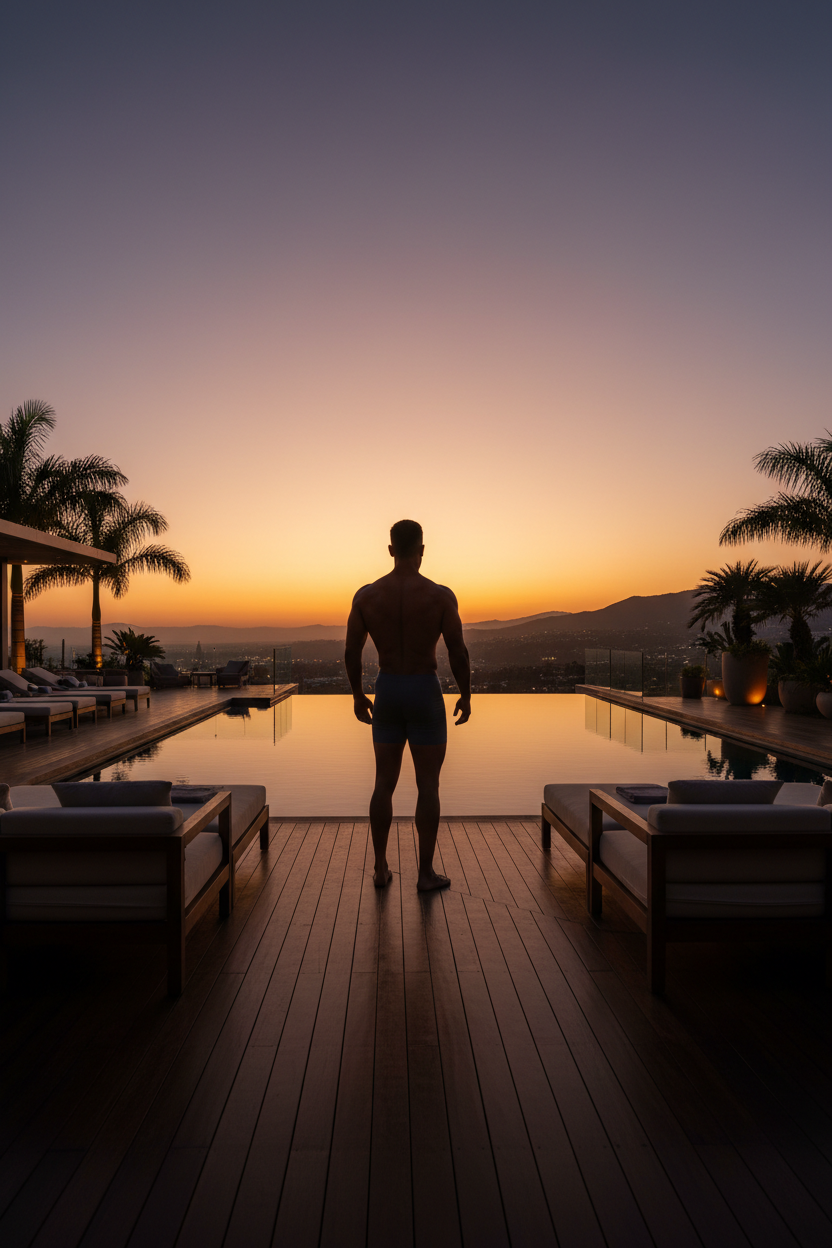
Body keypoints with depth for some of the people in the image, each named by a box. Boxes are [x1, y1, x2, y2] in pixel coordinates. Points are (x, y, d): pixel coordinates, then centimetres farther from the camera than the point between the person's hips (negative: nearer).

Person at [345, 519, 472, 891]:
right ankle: (426, 873, 13)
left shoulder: (365, 595, -5)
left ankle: (381, 869, 20)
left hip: (386, 693, 3)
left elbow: (351, 652, 1)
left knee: (384, 783, 14)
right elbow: (459, 654, -10)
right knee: (428, 785, 7)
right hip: (425, 694, -3)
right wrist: (466, 697, 5)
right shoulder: (441, 595, -13)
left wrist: (357, 696, 16)